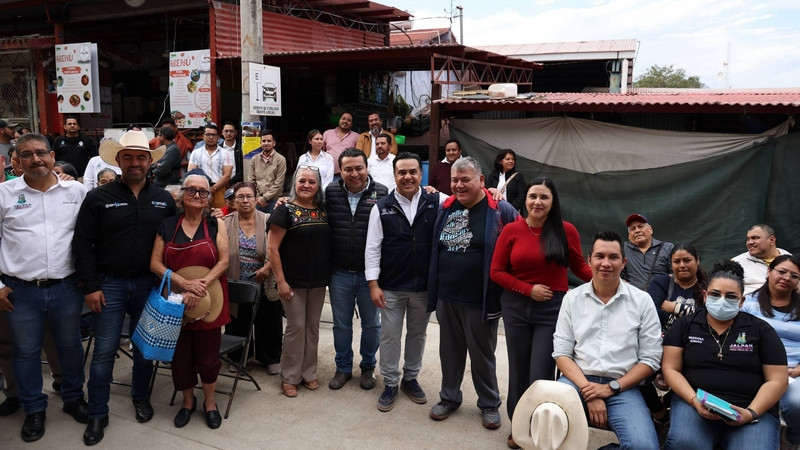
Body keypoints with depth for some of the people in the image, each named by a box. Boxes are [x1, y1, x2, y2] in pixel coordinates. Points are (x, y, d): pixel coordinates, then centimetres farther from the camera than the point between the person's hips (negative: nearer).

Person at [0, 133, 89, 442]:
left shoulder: (77, 191, 0)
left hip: (66, 287, 1)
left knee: (70, 346, 15)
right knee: (26, 351, 12)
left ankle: (73, 398, 35)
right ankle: (34, 409, 30)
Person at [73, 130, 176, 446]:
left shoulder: (164, 200, 3)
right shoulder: (98, 198, -3)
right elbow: (83, 244, -4)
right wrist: (90, 287, -8)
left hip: (149, 284, 2)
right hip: (109, 284, -2)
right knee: (104, 351, 2)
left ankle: (141, 396, 35)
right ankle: (97, 414, 17)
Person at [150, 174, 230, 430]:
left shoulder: (216, 225, 0)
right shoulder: (167, 226, 2)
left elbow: (223, 261, -7)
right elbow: (155, 264, -4)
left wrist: (201, 286, -20)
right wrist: (185, 284, -17)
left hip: (208, 300, -1)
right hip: (175, 300, 1)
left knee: (208, 355, 6)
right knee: (180, 355, 9)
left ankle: (210, 403, 28)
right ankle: (187, 401, 32)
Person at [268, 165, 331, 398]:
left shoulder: (323, 210, 5)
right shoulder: (285, 210, -10)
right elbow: (273, 248, -12)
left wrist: (328, 274, 7)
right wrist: (281, 281, -16)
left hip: (318, 281, 5)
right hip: (293, 281, -5)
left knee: (312, 327, 12)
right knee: (296, 327, 1)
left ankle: (309, 373, 26)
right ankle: (290, 377, 16)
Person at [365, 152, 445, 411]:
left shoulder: (436, 203, -3)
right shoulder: (382, 208, -4)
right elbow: (372, 248, -4)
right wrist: (373, 284, -8)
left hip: (424, 286, 1)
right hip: (391, 287, -1)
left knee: (417, 334, 16)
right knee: (390, 336, 8)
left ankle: (411, 378, 35)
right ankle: (390, 384, 26)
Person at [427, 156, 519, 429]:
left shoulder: (501, 211, -10)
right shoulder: (445, 208, 5)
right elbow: (435, 249, 17)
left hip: (480, 301, -4)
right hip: (446, 297, 4)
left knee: (482, 355, 10)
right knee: (450, 351, 17)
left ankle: (490, 404, 29)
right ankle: (449, 398, 35)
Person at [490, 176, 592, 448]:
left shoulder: (566, 230, -5)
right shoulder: (511, 230, -4)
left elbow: (579, 267, 4)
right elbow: (496, 271, -2)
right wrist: (528, 289, -11)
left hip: (553, 309, -1)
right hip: (516, 307, 2)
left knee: (541, 375, -3)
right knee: (519, 371, 13)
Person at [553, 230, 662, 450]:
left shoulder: (642, 301, 5)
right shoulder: (572, 298, 7)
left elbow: (650, 359, 2)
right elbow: (562, 353, 3)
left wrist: (612, 388, -9)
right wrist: (587, 390, -12)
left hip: (622, 386, 0)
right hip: (577, 380, 0)